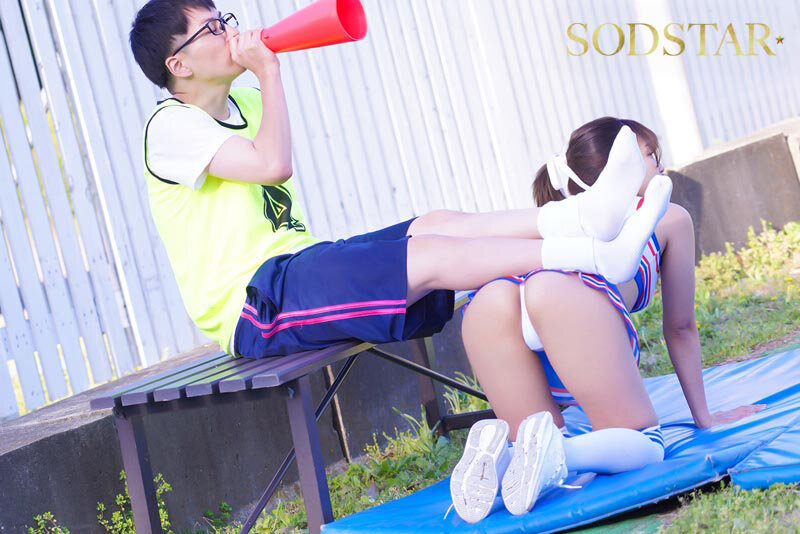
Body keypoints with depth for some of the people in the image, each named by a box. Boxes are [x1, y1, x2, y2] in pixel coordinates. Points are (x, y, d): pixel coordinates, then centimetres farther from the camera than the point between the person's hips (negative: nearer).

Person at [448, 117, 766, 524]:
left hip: (489, 301, 4)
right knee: (642, 442, 5)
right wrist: (703, 415, 49)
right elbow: (680, 329, 38)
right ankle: (558, 452, -25)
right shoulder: (669, 217, 34)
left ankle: (497, 447, -16)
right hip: (577, 295, -4)